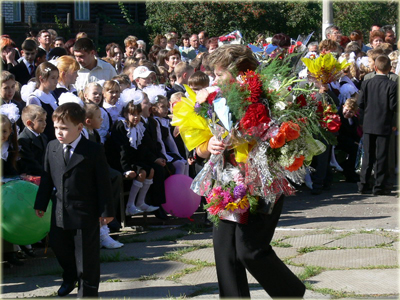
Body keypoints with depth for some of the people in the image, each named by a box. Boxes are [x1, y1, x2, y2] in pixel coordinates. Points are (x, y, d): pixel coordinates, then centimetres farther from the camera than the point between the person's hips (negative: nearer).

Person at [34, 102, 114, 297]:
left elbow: (103, 182, -9)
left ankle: (87, 291, 18)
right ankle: (70, 278, 45)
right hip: (60, 211, 5)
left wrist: (106, 210, -8)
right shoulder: (52, 148, 1)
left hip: (85, 213, -5)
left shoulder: (94, 151, -13)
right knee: (58, 245, 18)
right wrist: (41, 204, 9)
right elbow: (47, 178, 9)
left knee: (86, 254, 4)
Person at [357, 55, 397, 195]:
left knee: (367, 156, 11)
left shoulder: (366, 83, -1)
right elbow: (393, 106, -13)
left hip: (368, 125, 3)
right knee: (381, 157, 2)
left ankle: (363, 185, 11)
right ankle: (379, 186, 2)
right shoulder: (392, 85, -11)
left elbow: (360, 103, -2)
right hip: (384, 126, -3)